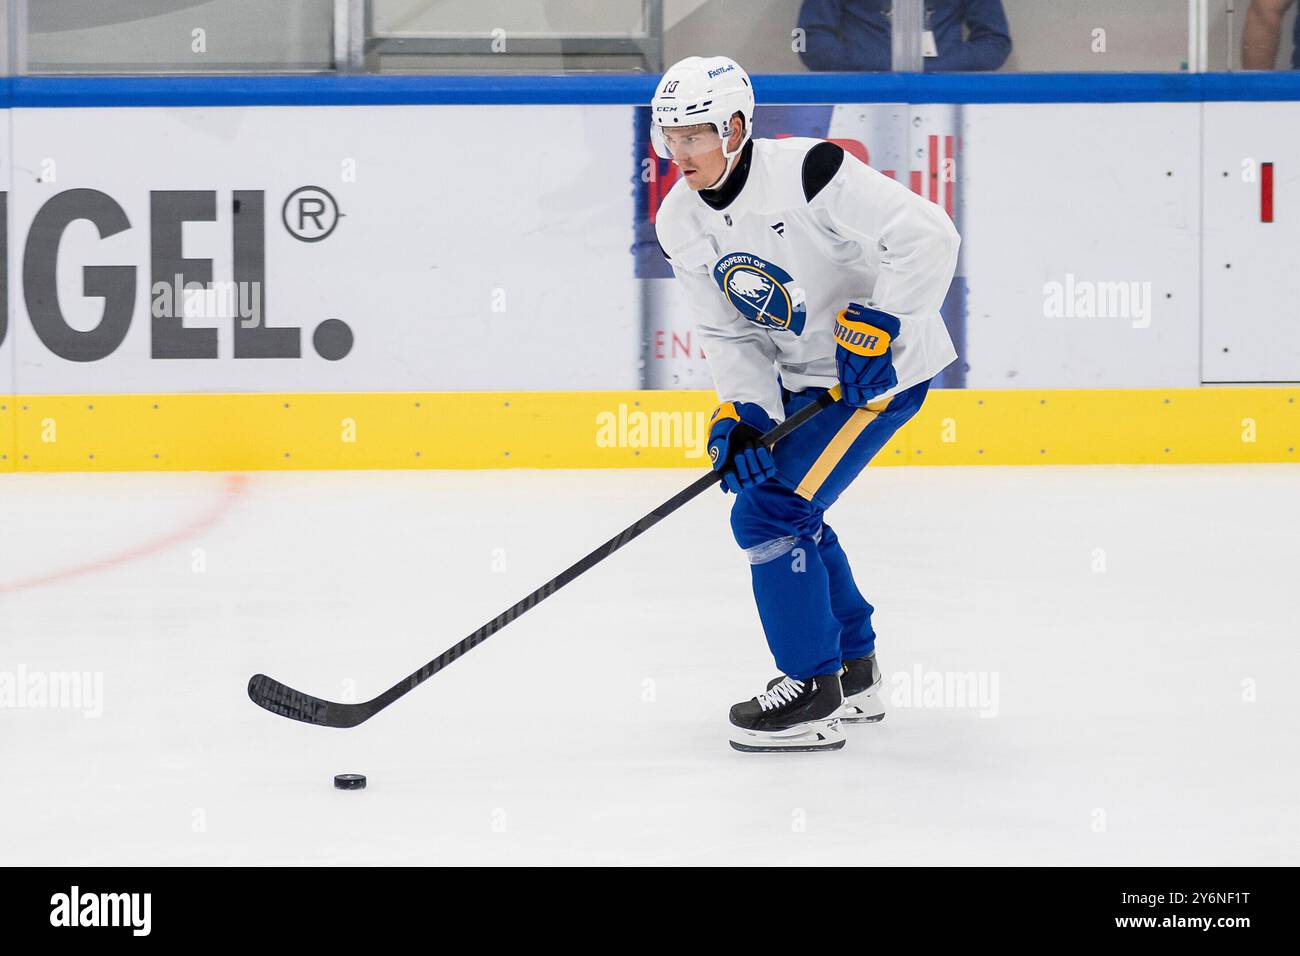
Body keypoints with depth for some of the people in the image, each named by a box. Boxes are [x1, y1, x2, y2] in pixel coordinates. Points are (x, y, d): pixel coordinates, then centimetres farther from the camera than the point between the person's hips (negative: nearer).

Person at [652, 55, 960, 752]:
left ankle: (814, 697, -5)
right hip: (801, 375, 9)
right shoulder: (680, 223, -3)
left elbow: (926, 235, -28)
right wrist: (741, 415, -16)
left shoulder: (805, 173, -26)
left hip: (880, 364, -9)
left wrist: (877, 325, -31)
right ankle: (855, 672, 37)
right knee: (790, 513, 19)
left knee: (770, 513, -15)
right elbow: (728, 333, 0)